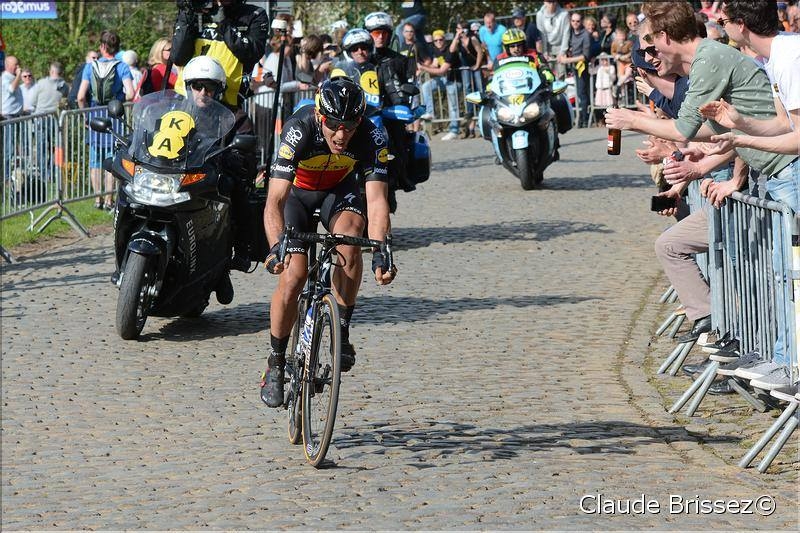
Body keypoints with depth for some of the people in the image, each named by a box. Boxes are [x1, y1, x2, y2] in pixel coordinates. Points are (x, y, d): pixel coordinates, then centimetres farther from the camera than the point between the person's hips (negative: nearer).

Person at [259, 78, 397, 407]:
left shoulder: (371, 139, -31)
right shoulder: (299, 130, -36)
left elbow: (376, 200, -35)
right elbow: (275, 201, -41)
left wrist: (380, 253, -50)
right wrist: (277, 246, -58)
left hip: (339, 189, 1)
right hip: (297, 192, -1)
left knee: (350, 237, -32)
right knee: (293, 275, -15)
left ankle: (342, 331, -16)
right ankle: (276, 364, 4)